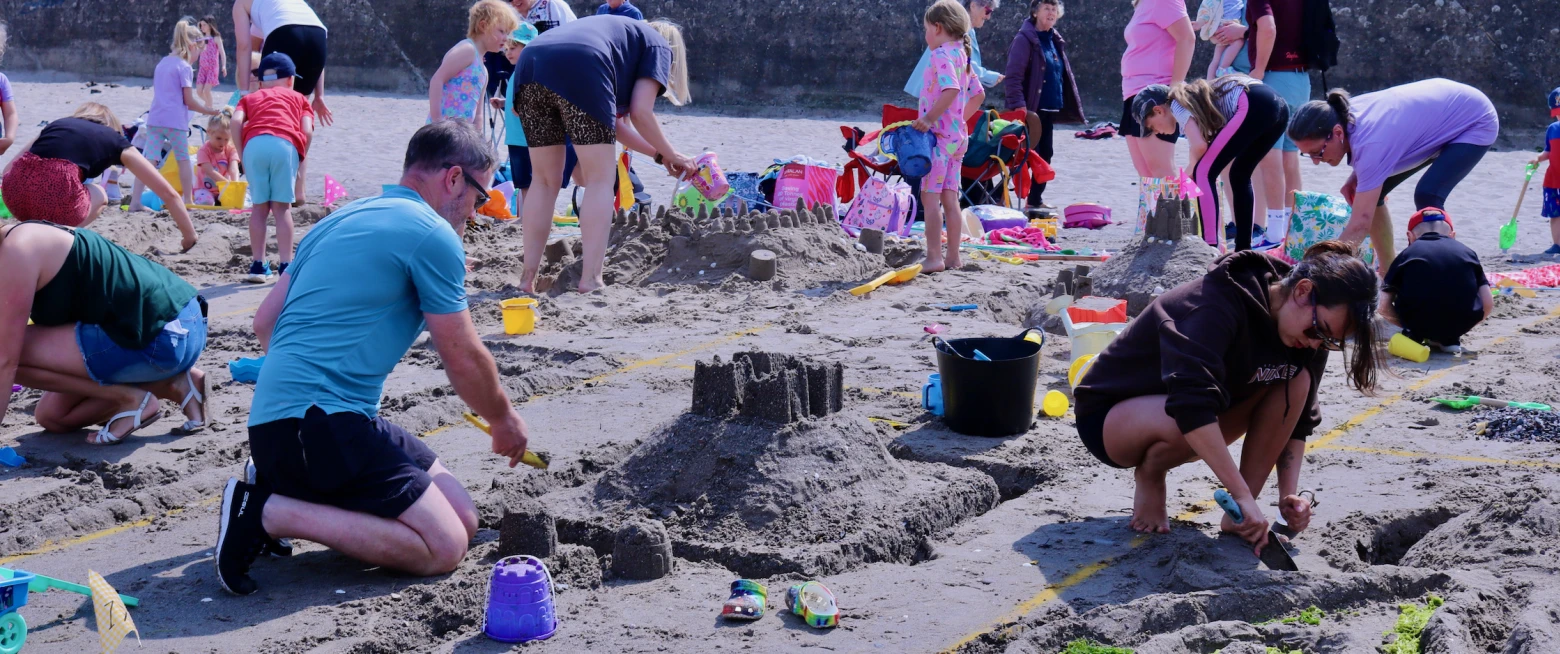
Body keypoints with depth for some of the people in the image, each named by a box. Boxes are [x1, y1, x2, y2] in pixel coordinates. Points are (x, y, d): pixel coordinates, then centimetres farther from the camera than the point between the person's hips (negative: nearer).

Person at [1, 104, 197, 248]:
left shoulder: (57, 124, 33)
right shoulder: (117, 143, 26)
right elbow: (168, 193, 26)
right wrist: (190, 237, 36)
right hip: (56, 190, -4)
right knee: (99, 196, 31)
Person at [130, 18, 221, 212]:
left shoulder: (162, 63, 17)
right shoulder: (184, 68, -6)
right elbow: (189, 101, -9)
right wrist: (208, 110, 4)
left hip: (155, 118, 6)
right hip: (175, 121, -6)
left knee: (150, 159, -1)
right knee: (183, 159, 10)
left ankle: (135, 201, -11)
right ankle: (188, 201, 17)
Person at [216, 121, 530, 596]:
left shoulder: (343, 218, 21)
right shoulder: (434, 236, -6)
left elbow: (265, 322, 23)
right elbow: (464, 361, 1)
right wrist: (505, 422, 19)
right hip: (319, 422, -9)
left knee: (463, 518, 7)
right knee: (443, 547, -13)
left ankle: (281, 486, 6)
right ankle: (267, 511, -14)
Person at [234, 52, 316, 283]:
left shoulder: (250, 97, 32)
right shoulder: (298, 98, 30)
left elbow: (236, 121, 10)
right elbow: (307, 131, 11)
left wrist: (241, 156, 13)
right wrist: (300, 160, 18)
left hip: (254, 143, 1)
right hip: (286, 144, -1)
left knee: (259, 207, 8)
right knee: (282, 207, 3)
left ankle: (259, 266, 8)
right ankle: (286, 266, 0)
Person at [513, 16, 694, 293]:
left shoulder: (620, 33, 42)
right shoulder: (658, 46, 22)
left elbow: (615, 122, 35)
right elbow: (640, 113, 8)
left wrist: (659, 155, 40)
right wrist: (669, 154, 22)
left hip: (530, 65, 7)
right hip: (579, 69, -7)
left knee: (545, 180, 16)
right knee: (600, 179, 2)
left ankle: (528, 278, 13)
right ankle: (591, 280, -6)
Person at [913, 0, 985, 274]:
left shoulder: (942, 54, -13)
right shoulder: (962, 56, 16)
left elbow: (951, 89, -29)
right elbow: (977, 94, 25)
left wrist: (929, 118, -28)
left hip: (939, 135, -10)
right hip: (957, 135, 10)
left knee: (930, 196, -9)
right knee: (949, 198, 11)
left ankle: (934, 257, -12)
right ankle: (953, 257, 13)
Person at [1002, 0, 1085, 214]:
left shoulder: (1054, 40, 15)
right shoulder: (1024, 39, -10)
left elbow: (1062, 75, 22)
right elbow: (1013, 77, -16)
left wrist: (1071, 105, 17)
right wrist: (1019, 107, -24)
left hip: (1049, 109, 8)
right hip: (1031, 110, -8)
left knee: (1045, 154, 11)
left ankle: (1035, 200, 20)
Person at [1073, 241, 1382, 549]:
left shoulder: (1303, 336, -8)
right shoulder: (1219, 303, -32)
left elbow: (1298, 420, -1)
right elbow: (1191, 407, -43)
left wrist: (1289, 494, -16)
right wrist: (1243, 495, -44)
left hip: (1197, 433, 7)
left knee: (1297, 380, -15)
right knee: (1184, 421, -41)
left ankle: (1240, 518, -13)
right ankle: (1148, 475, -6)